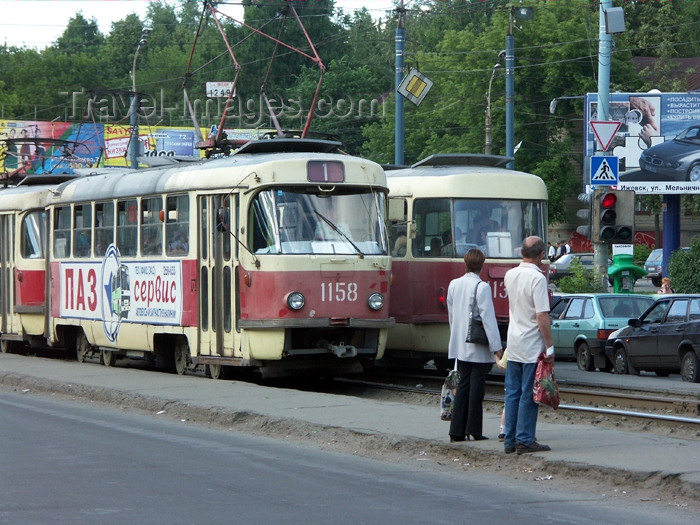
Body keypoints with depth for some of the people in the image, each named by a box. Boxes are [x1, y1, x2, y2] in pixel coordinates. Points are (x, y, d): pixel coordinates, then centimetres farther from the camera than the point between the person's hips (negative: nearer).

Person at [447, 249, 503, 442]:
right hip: (479, 347, -6)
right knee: (476, 387, 0)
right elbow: (488, 318, -16)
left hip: (459, 346, 6)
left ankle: (457, 431, 7)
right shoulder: (482, 287, -14)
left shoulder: (454, 285, 6)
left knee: (463, 385, 10)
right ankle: (474, 430, 3)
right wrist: (496, 346, -14)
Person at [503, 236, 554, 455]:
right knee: (529, 394, -2)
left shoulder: (510, 275, 6)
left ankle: (510, 440, 12)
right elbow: (542, 316, -19)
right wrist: (550, 346, -15)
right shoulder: (537, 278, -16)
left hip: (513, 345, 7)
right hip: (532, 346, -7)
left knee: (512, 393, 10)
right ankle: (525, 440, -1)